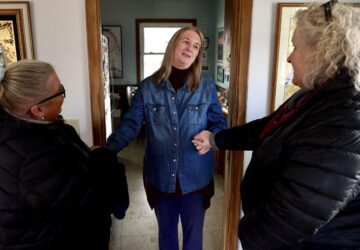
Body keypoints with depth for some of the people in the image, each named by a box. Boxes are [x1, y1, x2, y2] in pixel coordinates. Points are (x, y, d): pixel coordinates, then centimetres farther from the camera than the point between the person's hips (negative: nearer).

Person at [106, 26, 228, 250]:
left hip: (196, 176, 0)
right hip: (161, 176, 1)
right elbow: (130, 124, -7)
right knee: (166, 231, 22)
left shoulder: (206, 85, -4)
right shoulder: (148, 86, -4)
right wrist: (108, 149, -21)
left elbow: (219, 122, 0)